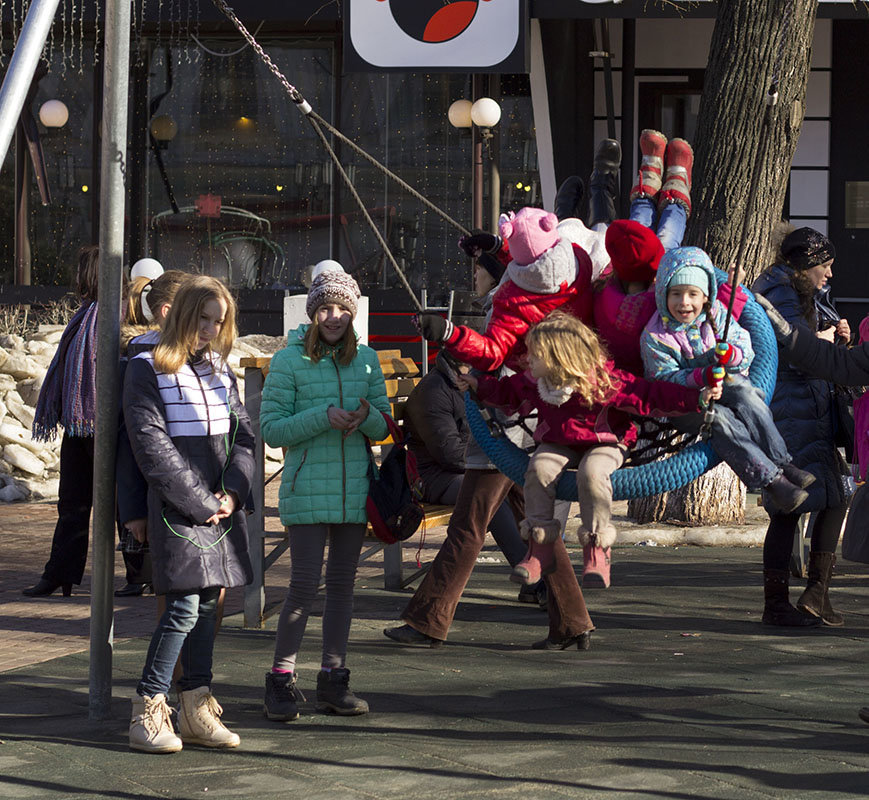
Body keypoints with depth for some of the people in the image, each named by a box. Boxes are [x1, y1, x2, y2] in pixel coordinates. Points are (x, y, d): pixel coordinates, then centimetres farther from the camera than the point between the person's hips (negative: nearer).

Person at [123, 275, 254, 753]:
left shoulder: (219, 368, 16)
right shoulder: (148, 370, -4)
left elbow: (242, 433, 13)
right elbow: (152, 448, -10)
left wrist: (233, 491, -4)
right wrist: (201, 504, -12)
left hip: (222, 506, 6)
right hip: (177, 509, -6)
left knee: (208, 605, 7)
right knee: (184, 607, -12)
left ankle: (196, 711, 12)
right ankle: (147, 714, -6)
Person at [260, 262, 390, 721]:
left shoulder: (366, 360, 8)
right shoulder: (289, 360, -4)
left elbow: (383, 427, 11)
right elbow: (271, 428, -7)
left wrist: (366, 416, -13)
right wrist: (323, 416, -19)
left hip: (354, 489, 5)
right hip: (307, 490, -4)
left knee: (342, 583, 10)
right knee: (305, 584, -9)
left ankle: (333, 679, 17)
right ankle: (281, 681, 0)